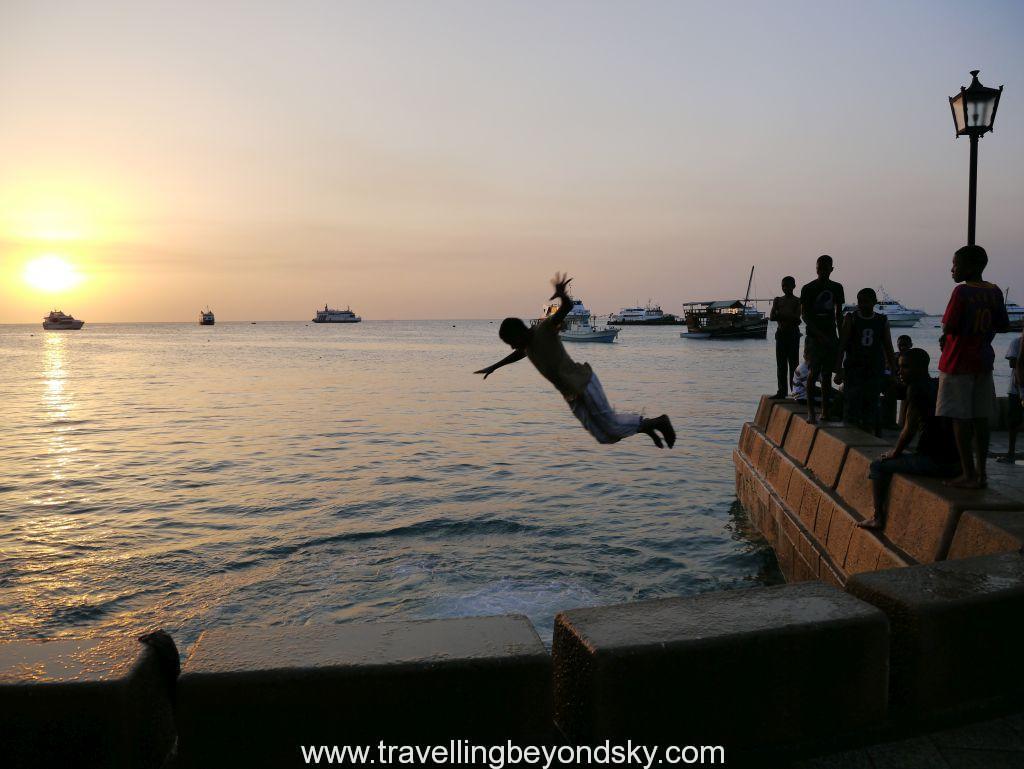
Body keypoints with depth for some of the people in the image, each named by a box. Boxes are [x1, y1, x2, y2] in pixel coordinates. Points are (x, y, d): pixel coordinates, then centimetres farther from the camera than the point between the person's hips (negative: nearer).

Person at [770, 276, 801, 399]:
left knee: (793, 363, -5)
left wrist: (780, 315, -14)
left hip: (793, 334, -4)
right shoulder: (778, 300, 11)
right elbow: (772, 317, -2)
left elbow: (796, 318, -12)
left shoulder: (797, 301, 0)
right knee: (781, 364, 4)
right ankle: (782, 391, 8)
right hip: (780, 333, 4)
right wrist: (789, 317, -12)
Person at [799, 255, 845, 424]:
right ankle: (810, 410, -9)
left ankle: (825, 411, 10)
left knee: (827, 374, 6)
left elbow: (839, 314, 16)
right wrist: (820, 334, -16)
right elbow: (804, 315, -7)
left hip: (831, 336, 4)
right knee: (814, 372, -12)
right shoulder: (808, 289, -3)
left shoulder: (836, 288, 11)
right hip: (814, 337, -4)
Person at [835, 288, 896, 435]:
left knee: (871, 405, -2)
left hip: (875, 369, 2)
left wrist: (894, 372, 9)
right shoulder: (851, 318, 1)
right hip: (853, 368, -1)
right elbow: (842, 345, -2)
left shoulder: (882, 321, 7)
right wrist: (839, 370, -9)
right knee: (852, 404, -7)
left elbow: (888, 348, 12)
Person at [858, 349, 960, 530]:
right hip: (953, 462, 9)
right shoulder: (938, 386, 17)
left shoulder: (916, 388, -10)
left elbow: (910, 429, -12)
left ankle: (878, 517, -4)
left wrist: (894, 453, 2)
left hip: (935, 461, -9)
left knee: (878, 466, -1)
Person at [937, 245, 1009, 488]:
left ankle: (968, 474, -1)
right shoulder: (995, 292, 6)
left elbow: (948, 326, -18)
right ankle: (981, 472, 15)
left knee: (961, 419, -2)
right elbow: (1003, 325, 14)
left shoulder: (962, 292, -14)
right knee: (980, 418, 10)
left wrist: (945, 337, 3)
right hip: (984, 362, 7)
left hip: (958, 362, -7)